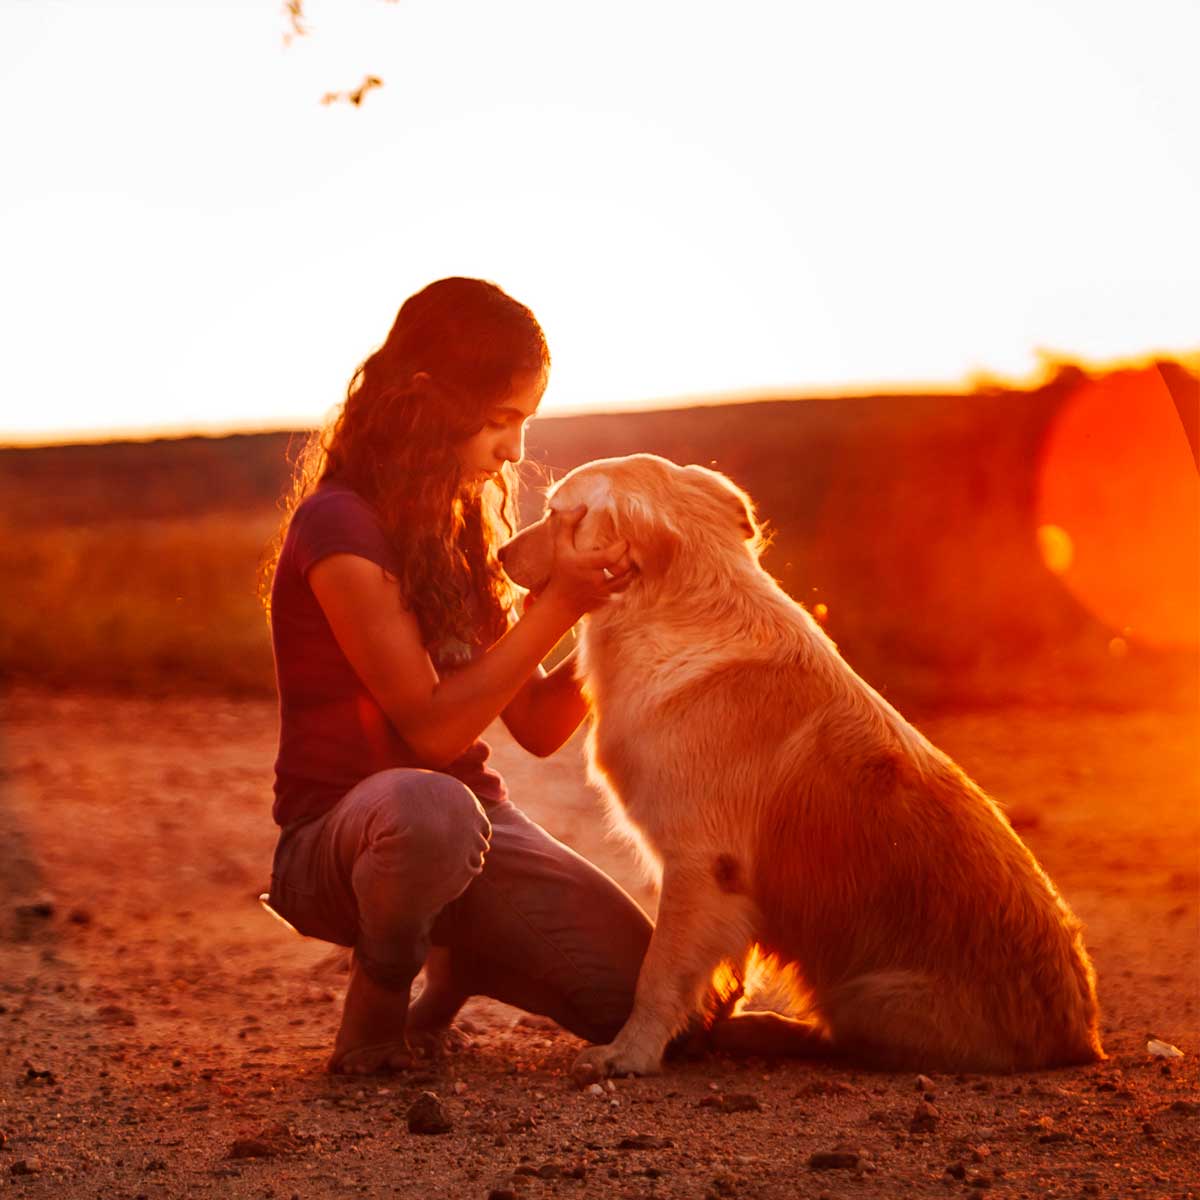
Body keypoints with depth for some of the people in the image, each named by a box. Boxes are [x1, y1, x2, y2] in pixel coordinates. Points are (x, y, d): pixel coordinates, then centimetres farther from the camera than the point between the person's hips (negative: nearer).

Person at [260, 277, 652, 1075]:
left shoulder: (463, 528, 11)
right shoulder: (340, 525, -14)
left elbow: (538, 727, 7)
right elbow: (432, 726, -19)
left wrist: (600, 607, -7)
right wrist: (558, 605, -20)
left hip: (475, 818, 7)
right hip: (338, 835, -7)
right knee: (430, 809, -44)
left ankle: (457, 963, 18)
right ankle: (379, 1003, -13)